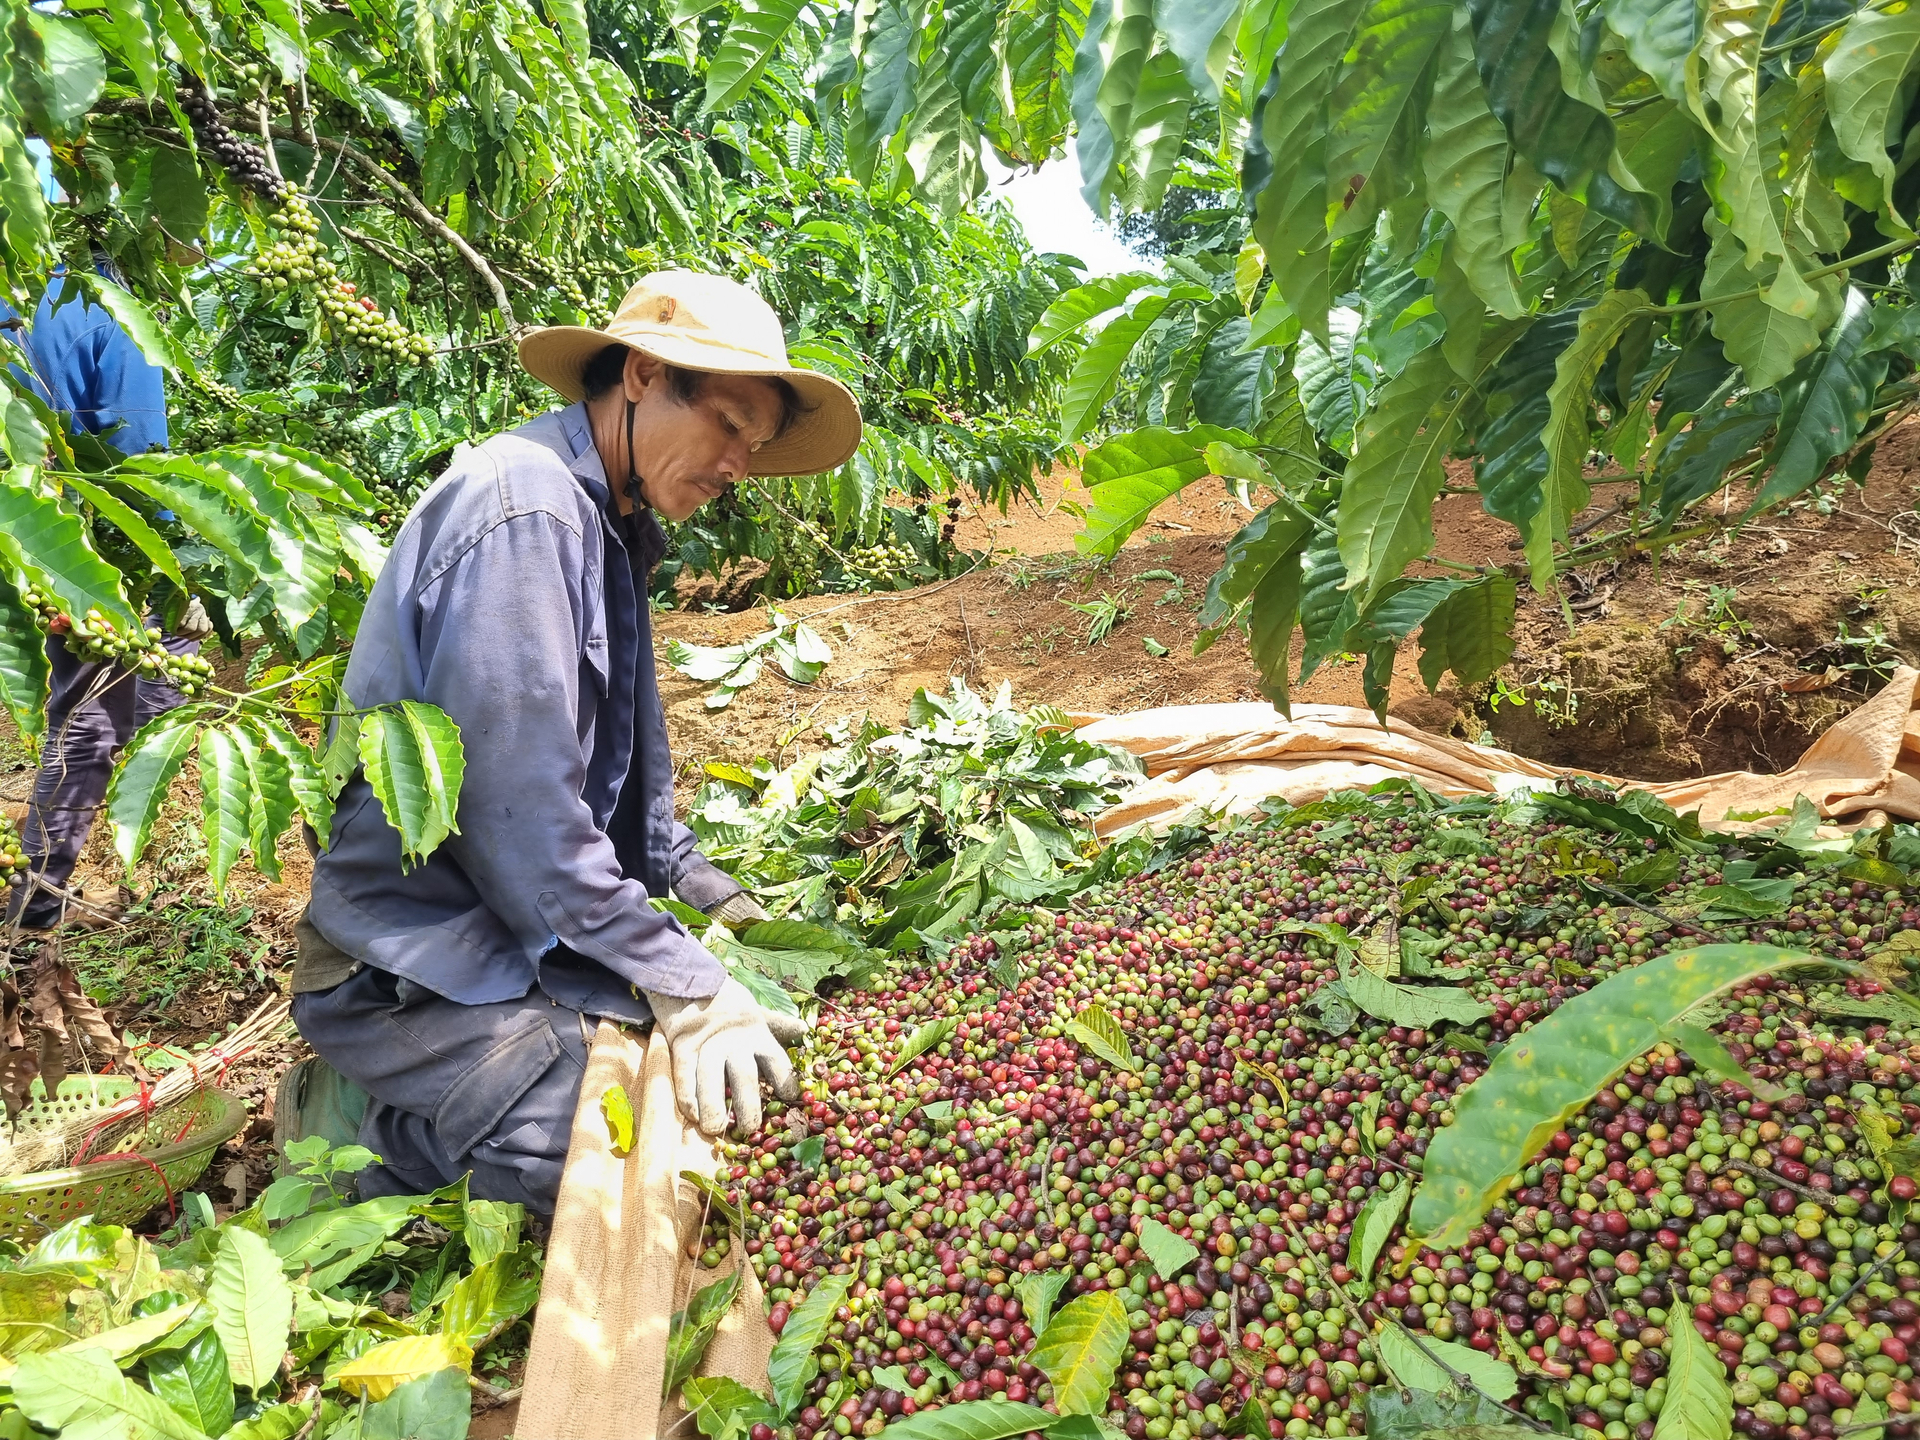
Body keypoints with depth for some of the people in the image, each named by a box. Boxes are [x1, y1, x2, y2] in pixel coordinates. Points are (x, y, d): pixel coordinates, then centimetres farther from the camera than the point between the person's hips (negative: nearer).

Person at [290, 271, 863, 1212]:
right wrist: (681, 986, -23)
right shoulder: (522, 506, -19)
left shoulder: (612, 525, 12)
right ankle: (394, 1147, 0)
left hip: (525, 938, 10)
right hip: (418, 975, -10)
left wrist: (709, 891, 13)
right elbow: (519, 801, -25)